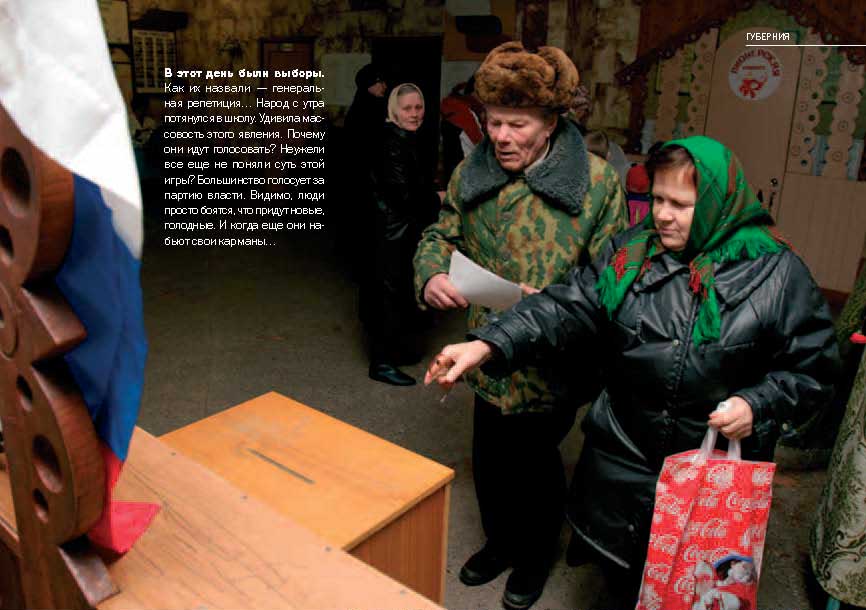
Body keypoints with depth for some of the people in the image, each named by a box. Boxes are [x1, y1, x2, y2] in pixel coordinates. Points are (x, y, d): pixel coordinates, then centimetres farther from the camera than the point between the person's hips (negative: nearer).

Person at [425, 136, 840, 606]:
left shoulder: (777, 272, -10)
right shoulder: (629, 253, -4)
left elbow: (814, 368, -2)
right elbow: (566, 309, -13)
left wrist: (757, 406, -19)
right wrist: (488, 345, -26)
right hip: (624, 455, 2)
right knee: (619, 566, 20)